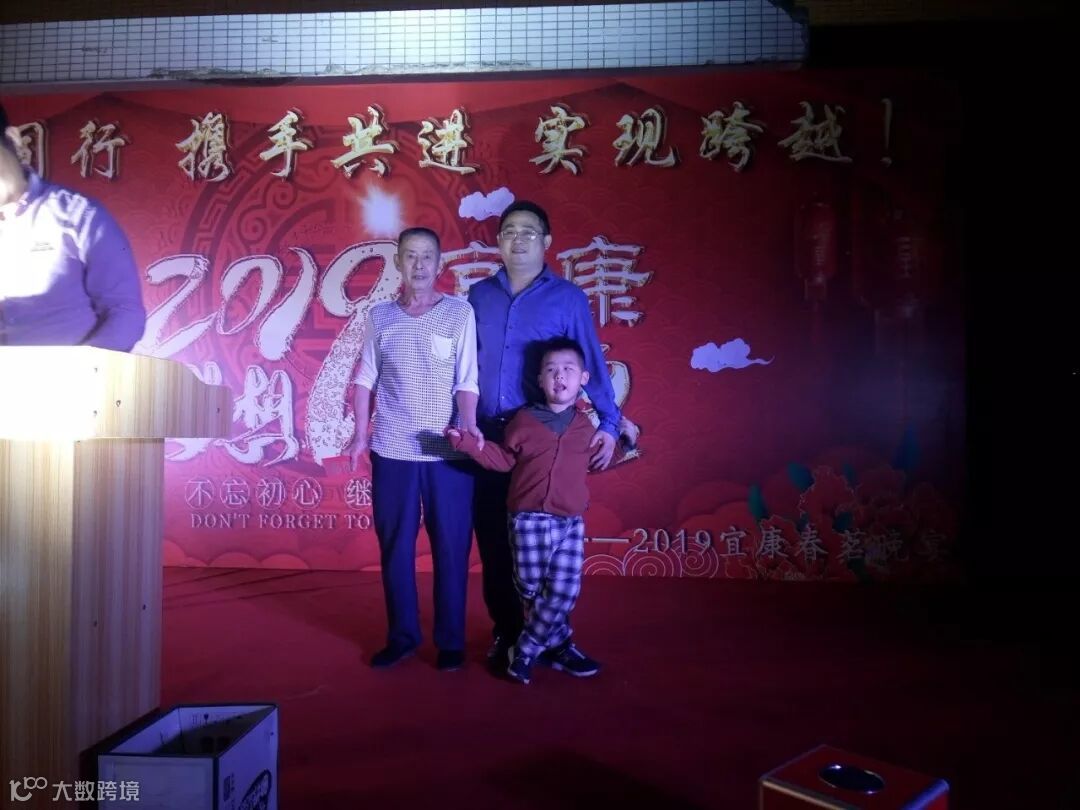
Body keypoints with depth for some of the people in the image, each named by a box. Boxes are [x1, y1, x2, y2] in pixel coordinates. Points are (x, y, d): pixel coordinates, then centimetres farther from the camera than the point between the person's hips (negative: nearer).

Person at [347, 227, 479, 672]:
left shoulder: (460, 312, 0)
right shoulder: (379, 316, 7)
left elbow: (467, 381, -4)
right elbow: (365, 380, 9)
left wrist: (469, 427, -19)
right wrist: (360, 434, 2)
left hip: (449, 453, -2)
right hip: (392, 451, 2)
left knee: (451, 548, 5)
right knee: (394, 548, 10)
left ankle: (451, 641, 19)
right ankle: (401, 636, 25)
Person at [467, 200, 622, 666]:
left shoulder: (568, 297, 0)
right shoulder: (479, 295, 9)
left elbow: (591, 363, -2)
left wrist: (609, 423, -8)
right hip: (485, 434, 3)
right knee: (492, 538, 8)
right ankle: (506, 631, 25)